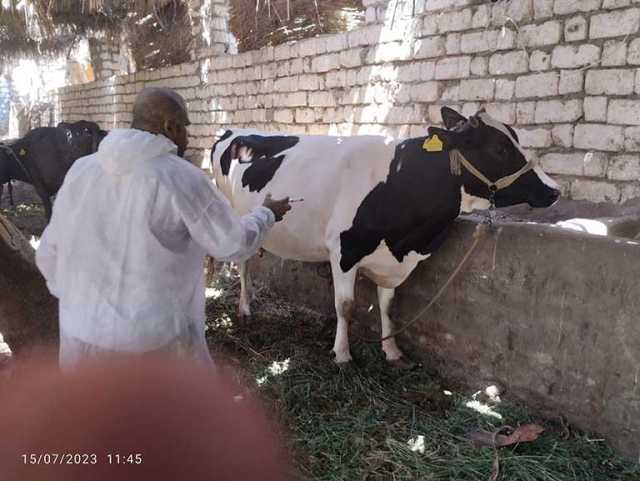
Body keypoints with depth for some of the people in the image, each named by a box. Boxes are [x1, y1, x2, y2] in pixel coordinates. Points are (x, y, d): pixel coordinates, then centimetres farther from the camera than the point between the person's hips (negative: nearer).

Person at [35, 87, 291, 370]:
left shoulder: (80, 170, 2)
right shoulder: (182, 179, -13)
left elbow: (49, 254, 9)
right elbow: (234, 245, -5)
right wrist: (266, 214, 14)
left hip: (82, 337, 5)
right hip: (159, 339, -5)